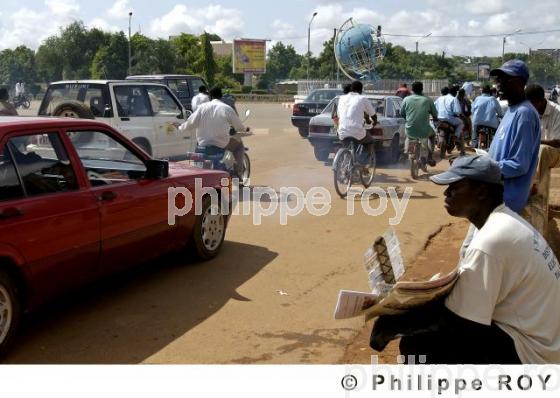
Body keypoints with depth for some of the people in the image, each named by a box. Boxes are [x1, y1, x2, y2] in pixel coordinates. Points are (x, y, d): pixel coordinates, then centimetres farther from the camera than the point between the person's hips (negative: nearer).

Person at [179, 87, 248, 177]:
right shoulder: (227, 109, -6)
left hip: (203, 143, 3)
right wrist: (245, 129, 29)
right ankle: (238, 173, 13)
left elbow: (191, 123, -2)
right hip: (221, 143, -3)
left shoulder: (202, 107, -2)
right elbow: (238, 126, 6)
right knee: (239, 144, 23)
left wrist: (180, 128, 18)